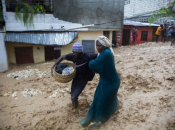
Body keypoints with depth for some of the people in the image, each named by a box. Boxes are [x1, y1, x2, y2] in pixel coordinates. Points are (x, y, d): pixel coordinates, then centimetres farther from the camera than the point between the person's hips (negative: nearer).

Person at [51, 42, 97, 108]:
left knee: (74, 97, -12)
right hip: (75, 78, 5)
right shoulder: (73, 56, -14)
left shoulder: (88, 57, -26)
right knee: (73, 95, 19)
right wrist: (53, 67, -5)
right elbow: (62, 57, -1)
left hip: (83, 79, -4)